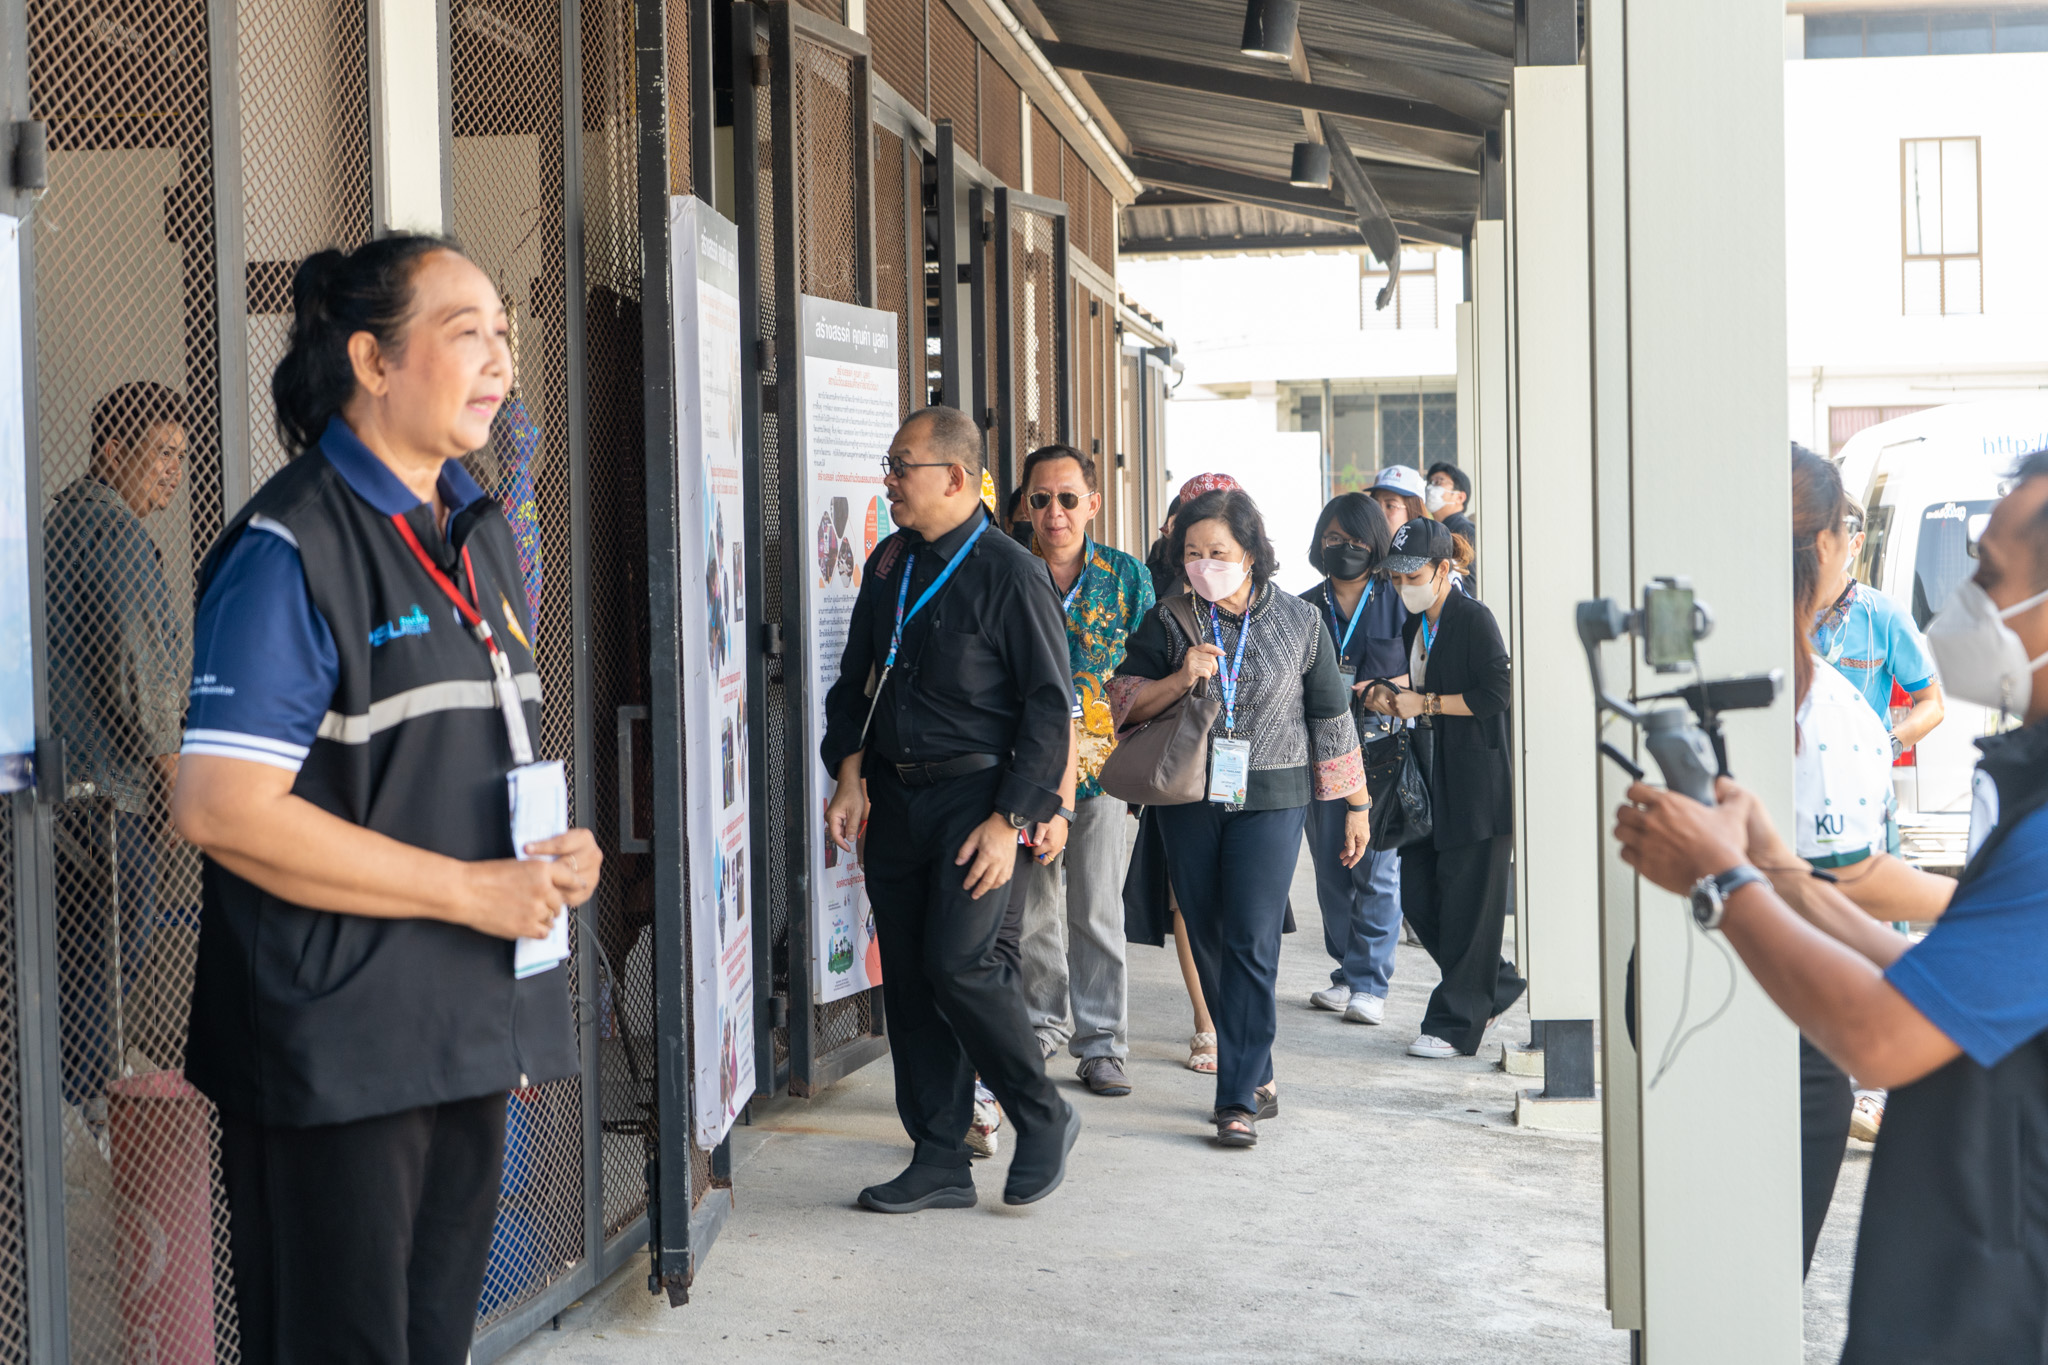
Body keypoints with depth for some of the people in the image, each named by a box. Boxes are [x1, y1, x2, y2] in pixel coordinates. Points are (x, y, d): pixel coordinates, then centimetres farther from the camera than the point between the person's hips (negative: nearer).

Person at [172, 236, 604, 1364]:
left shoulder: (481, 536, 14)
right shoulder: (292, 548, -13)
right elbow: (219, 807, -21)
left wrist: (552, 852, 3)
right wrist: (472, 889, -19)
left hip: (470, 1036, 8)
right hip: (336, 1049, -8)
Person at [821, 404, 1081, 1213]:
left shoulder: (1009, 574, -8)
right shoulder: (887, 567, 12)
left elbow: (1050, 706, -9)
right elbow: (856, 681, 20)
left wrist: (1009, 819, -15)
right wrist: (850, 775, 5)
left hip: (976, 793, -7)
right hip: (894, 797, 7)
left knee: (957, 962, -17)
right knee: (907, 979, 6)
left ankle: (1043, 1118, 4)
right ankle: (939, 1162, 14)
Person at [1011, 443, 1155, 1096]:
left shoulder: (1127, 575, 2)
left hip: (1101, 764, -1)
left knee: (1097, 910, 1)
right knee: (1030, 907, 8)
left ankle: (1102, 1043, 9)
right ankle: (1041, 1027, 25)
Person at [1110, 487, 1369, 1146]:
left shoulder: (1299, 622, 2)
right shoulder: (1168, 622, 3)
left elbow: (1331, 716, 8)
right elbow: (1124, 701, 3)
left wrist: (1355, 804, 11)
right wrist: (1180, 679, -15)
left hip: (1270, 801, -2)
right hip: (1189, 801, 3)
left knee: (1251, 944, -10)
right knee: (1209, 942, 7)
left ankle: (1239, 1098, -8)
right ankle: (1257, 1073, 22)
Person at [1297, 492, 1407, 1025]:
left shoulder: (1397, 601, 3)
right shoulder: (1304, 608, 12)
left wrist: (1382, 689, -12)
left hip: (1381, 744, -3)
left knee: (1377, 865, -7)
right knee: (1330, 863, 5)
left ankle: (1369, 982, 0)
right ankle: (1347, 973, 17)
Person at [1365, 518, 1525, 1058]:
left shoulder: (1474, 619, -11)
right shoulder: (1414, 627, 14)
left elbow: (1496, 694, -17)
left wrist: (1424, 703, -15)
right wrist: (1390, 697, 3)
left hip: (1477, 781, -9)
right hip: (1430, 780, 9)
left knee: (1467, 902, -4)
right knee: (1418, 892, 7)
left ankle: (1456, 1023, 2)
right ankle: (1498, 984, 25)